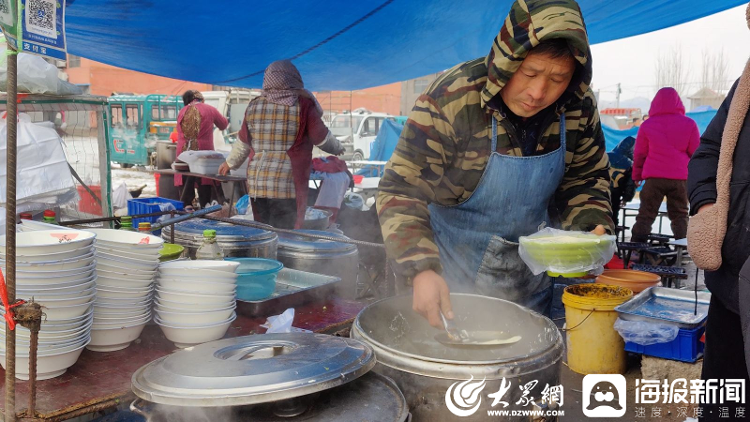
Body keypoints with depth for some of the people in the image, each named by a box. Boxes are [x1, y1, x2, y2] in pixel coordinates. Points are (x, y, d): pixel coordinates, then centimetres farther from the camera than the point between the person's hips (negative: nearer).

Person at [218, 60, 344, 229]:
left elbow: (244, 143, 16)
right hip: (289, 185, -4)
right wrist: (338, 149, 22)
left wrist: (230, 163, 34)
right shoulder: (303, 104, -5)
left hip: (256, 183, 4)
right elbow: (322, 139, 1)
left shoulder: (254, 105, 7)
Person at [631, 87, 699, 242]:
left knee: (645, 216, 6)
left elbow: (639, 154, 6)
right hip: (680, 177, 1)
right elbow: (695, 153, 4)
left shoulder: (647, 125, 2)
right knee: (680, 216, 11)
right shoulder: (689, 124, 1)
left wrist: (637, 175, 17)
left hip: (654, 177, 0)